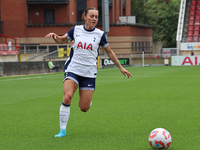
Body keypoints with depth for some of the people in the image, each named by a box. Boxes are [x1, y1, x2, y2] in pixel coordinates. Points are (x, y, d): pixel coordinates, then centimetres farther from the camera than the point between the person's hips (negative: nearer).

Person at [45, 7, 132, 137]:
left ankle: (87, 100, 35)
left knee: (84, 108, -4)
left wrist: (121, 67, 12)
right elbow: (62, 40, 18)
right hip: (73, 70, 0)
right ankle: (63, 130, -13)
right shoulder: (76, 30, 4)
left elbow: (110, 52, 12)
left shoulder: (100, 34, 1)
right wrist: (54, 36, -4)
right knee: (67, 97, -23)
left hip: (89, 73, 0)